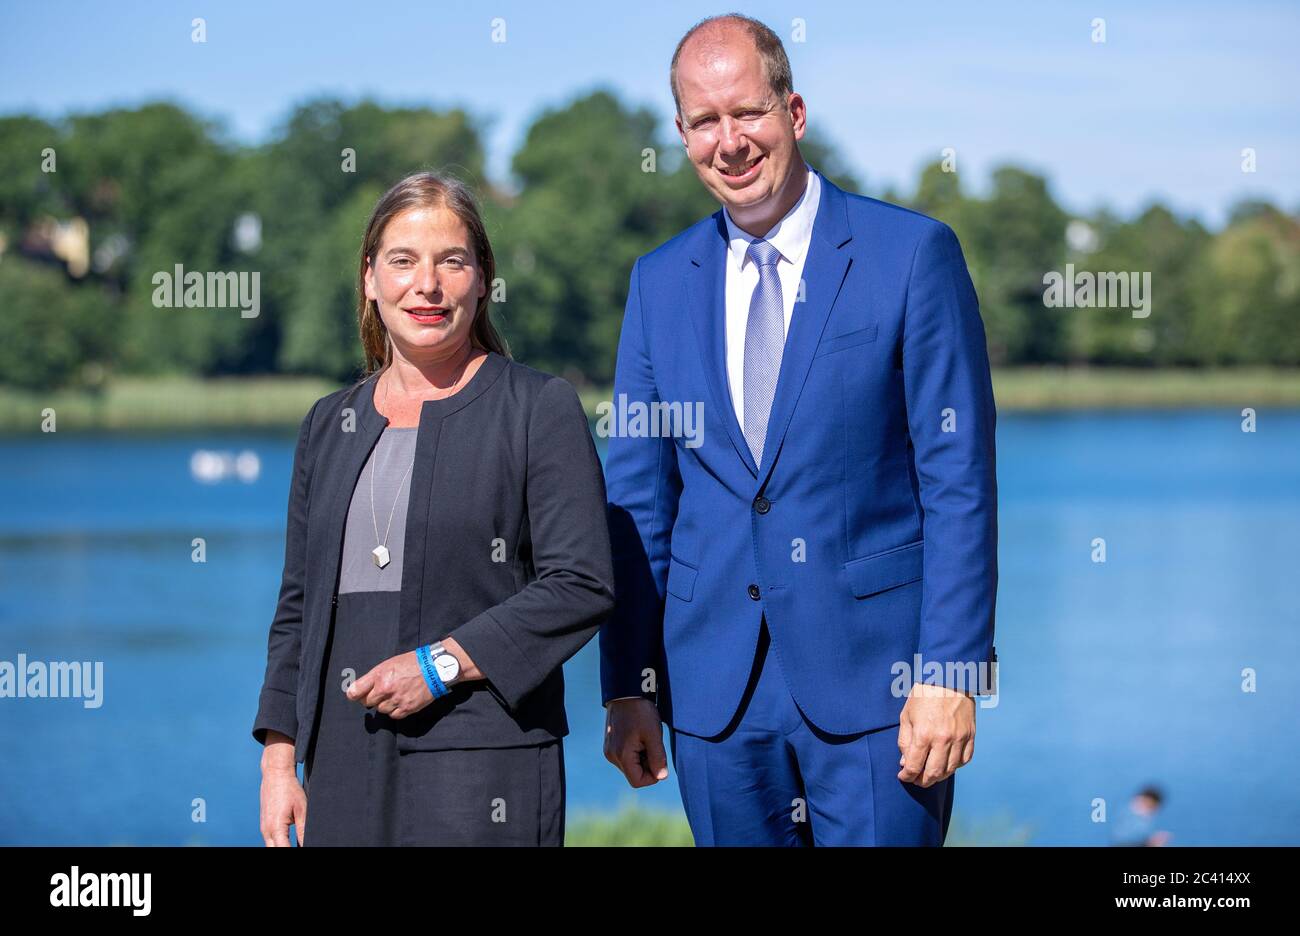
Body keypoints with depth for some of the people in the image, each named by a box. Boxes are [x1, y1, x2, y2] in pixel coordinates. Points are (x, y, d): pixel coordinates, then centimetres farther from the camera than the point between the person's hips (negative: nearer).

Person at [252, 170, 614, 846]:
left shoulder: (540, 409, 1)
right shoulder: (330, 424, 16)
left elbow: (582, 586, -8)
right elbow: (299, 605, 17)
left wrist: (442, 663, -14)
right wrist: (279, 761, 9)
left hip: (482, 763, -4)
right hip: (345, 762, 4)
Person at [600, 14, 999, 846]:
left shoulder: (912, 253, -2)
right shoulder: (661, 282, 10)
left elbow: (960, 479, -6)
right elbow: (638, 496, 11)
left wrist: (951, 672, -12)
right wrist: (628, 684, 5)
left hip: (871, 677, -4)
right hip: (715, 688, 4)